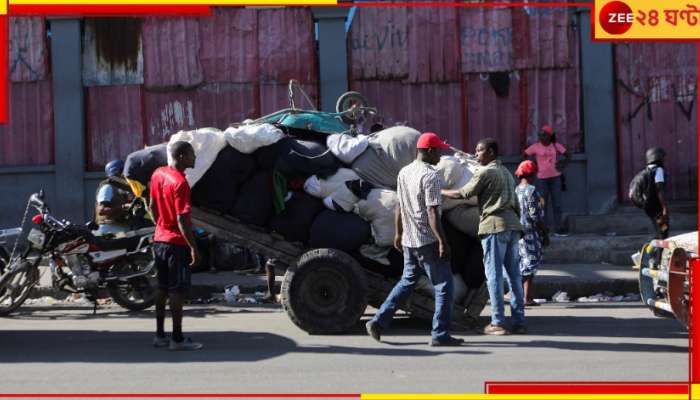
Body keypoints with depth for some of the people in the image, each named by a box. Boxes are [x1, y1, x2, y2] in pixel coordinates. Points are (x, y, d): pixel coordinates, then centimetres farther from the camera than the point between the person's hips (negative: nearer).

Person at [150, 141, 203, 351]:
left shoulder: (158, 174, 5)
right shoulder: (180, 183, -20)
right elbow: (182, 219, -22)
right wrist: (193, 248, -19)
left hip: (159, 239, 8)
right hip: (177, 243, -8)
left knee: (162, 288, 13)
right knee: (177, 291, -3)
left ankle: (160, 335, 18)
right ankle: (177, 339, 0)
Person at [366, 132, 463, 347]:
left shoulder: (404, 173, 10)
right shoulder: (430, 176, -16)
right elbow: (432, 213, -21)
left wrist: (399, 233, 24)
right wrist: (442, 242, -20)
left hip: (409, 240, 8)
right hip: (428, 240, -8)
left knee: (407, 281, 20)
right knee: (443, 285, 1)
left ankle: (379, 321, 15)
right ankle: (440, 334, 1)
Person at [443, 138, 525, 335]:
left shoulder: (485, 173, -4)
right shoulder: (506, 173, 22)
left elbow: (463, 194, -5)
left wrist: (439, 192, 8)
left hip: (494, 225, -8)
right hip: (513, 225, 8)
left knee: (494, 275, -5)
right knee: (514, 274, 7)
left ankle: (498, 323, -5)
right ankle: (519, 321, 6)